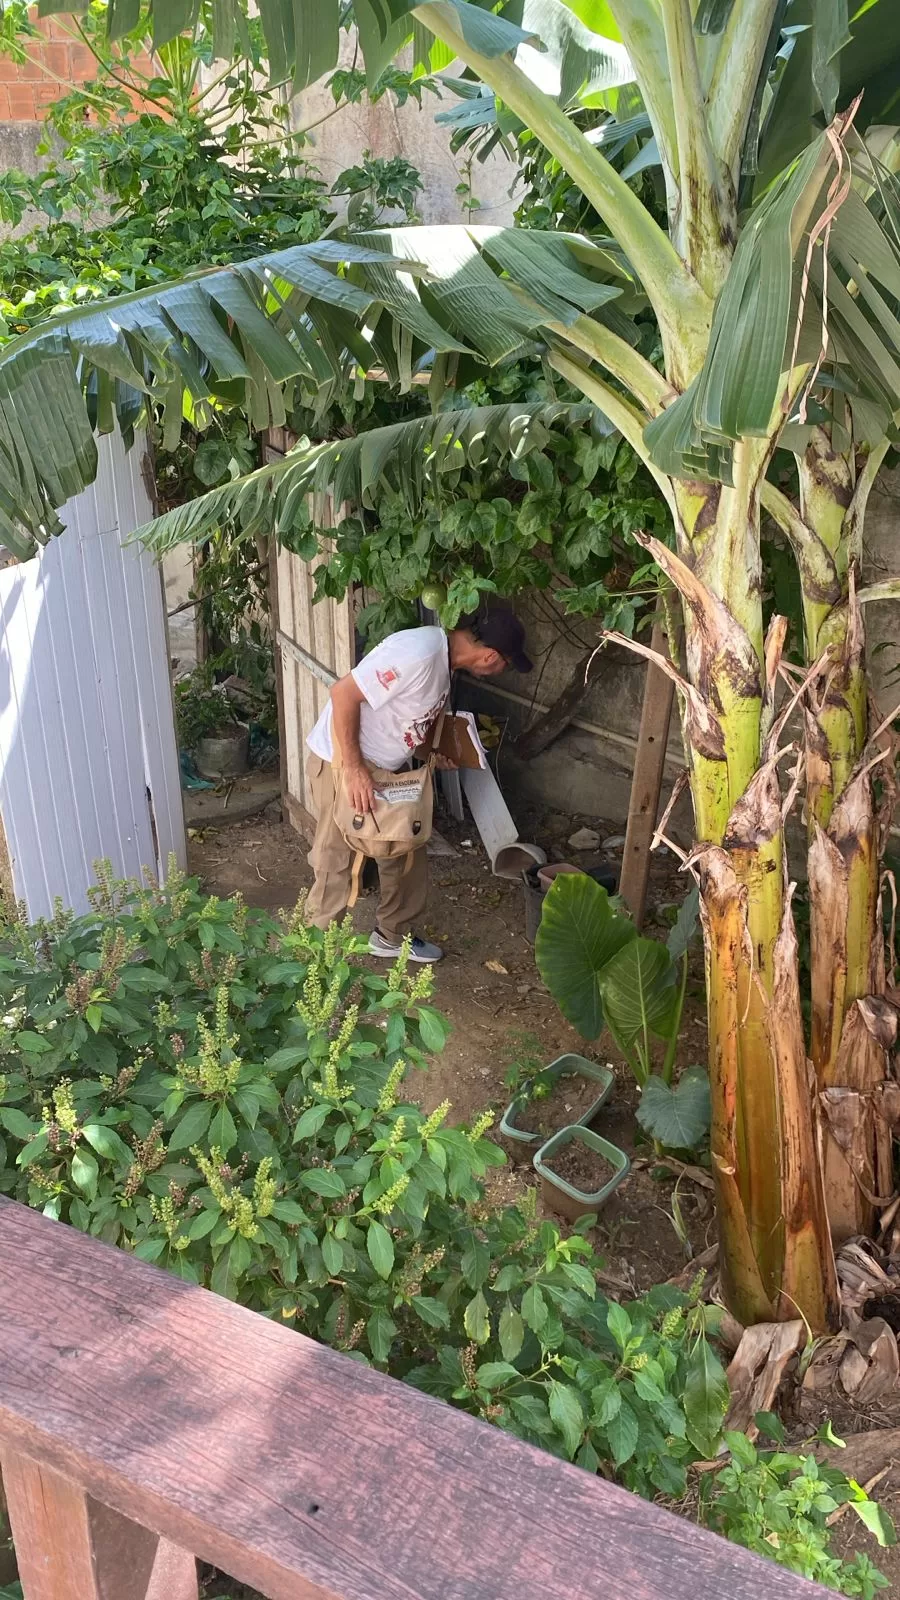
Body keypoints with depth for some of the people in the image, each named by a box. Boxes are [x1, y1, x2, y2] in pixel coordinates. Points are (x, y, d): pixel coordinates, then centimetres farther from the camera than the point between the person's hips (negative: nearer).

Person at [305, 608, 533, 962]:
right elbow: (344, 693, -31)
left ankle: (393, 935, 33)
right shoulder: (419, 653, -29)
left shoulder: (444, 657, 1)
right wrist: (354, 769, -28)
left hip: (384, 767, 9)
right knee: (337, 864, 1)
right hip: (342, 763, -9)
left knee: (406, 852, 16)